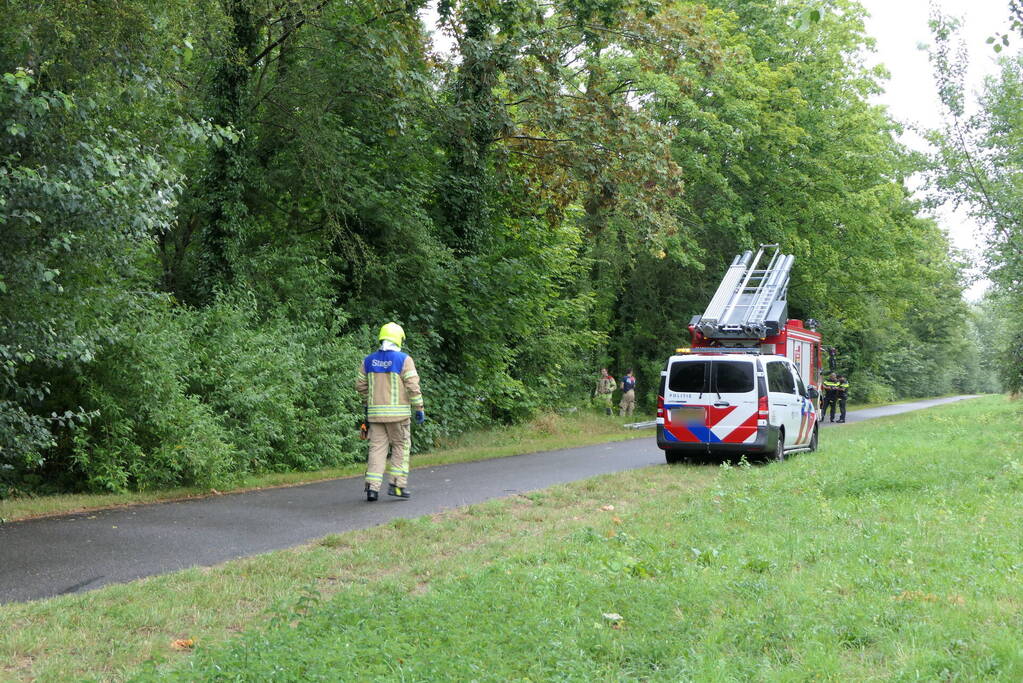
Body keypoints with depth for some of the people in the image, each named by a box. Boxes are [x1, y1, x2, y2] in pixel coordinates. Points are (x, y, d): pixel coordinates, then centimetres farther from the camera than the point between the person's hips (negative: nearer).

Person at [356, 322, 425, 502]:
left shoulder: (368, 360, 6)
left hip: (375, 412, 4)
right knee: (401, 447, 9)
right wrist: (419, 409, -4)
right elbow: (413, 387, -11)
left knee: (377, 448, 6)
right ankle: (397, 484, 4)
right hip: (398, 412, -4)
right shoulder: (404, 360, -7)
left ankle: (372, 487, -1)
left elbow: (360, 385, 13)